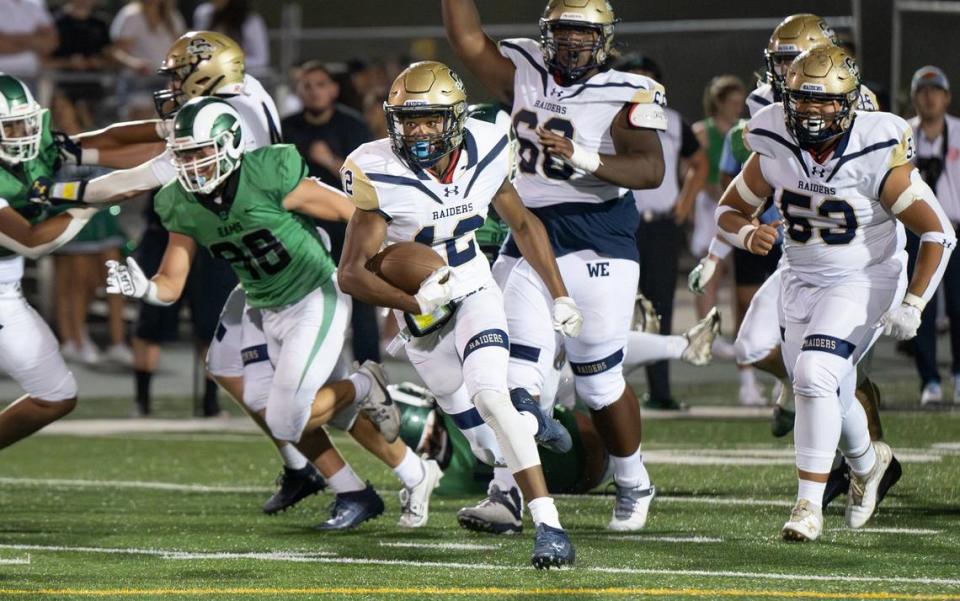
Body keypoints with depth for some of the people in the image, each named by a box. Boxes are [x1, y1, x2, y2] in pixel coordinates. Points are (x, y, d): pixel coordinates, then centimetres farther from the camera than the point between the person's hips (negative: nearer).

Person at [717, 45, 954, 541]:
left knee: (815, 377, -25)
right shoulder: (775, 151, -11)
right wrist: (748, 235, -21)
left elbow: (938, 233, -15)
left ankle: (810, 505, -16)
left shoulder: (877, 156, -22)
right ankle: (866, 462, 49)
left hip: (864, 282, -5)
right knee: (827, 397, 15)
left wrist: (912, 306, -20)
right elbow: (729, 209, 3)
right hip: (801, 282, 5)